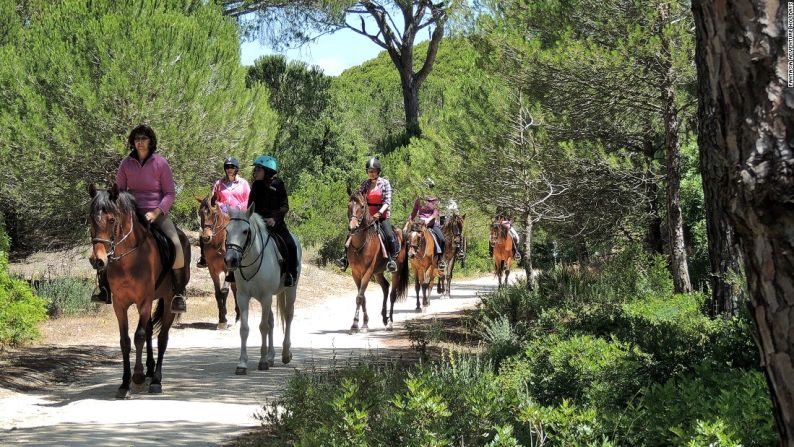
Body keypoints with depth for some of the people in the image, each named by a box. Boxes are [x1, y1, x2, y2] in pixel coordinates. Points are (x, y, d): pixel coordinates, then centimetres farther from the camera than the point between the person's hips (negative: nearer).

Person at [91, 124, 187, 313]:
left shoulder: (160, 163, -2)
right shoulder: (126, 163, 6)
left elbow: (170, 193, -1)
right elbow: (119, 190, 12)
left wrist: (156, 212, -15)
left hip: (157, 212, -3)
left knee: (176, 245, -27)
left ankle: (179, 293, -15)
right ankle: (105, 290, -8)